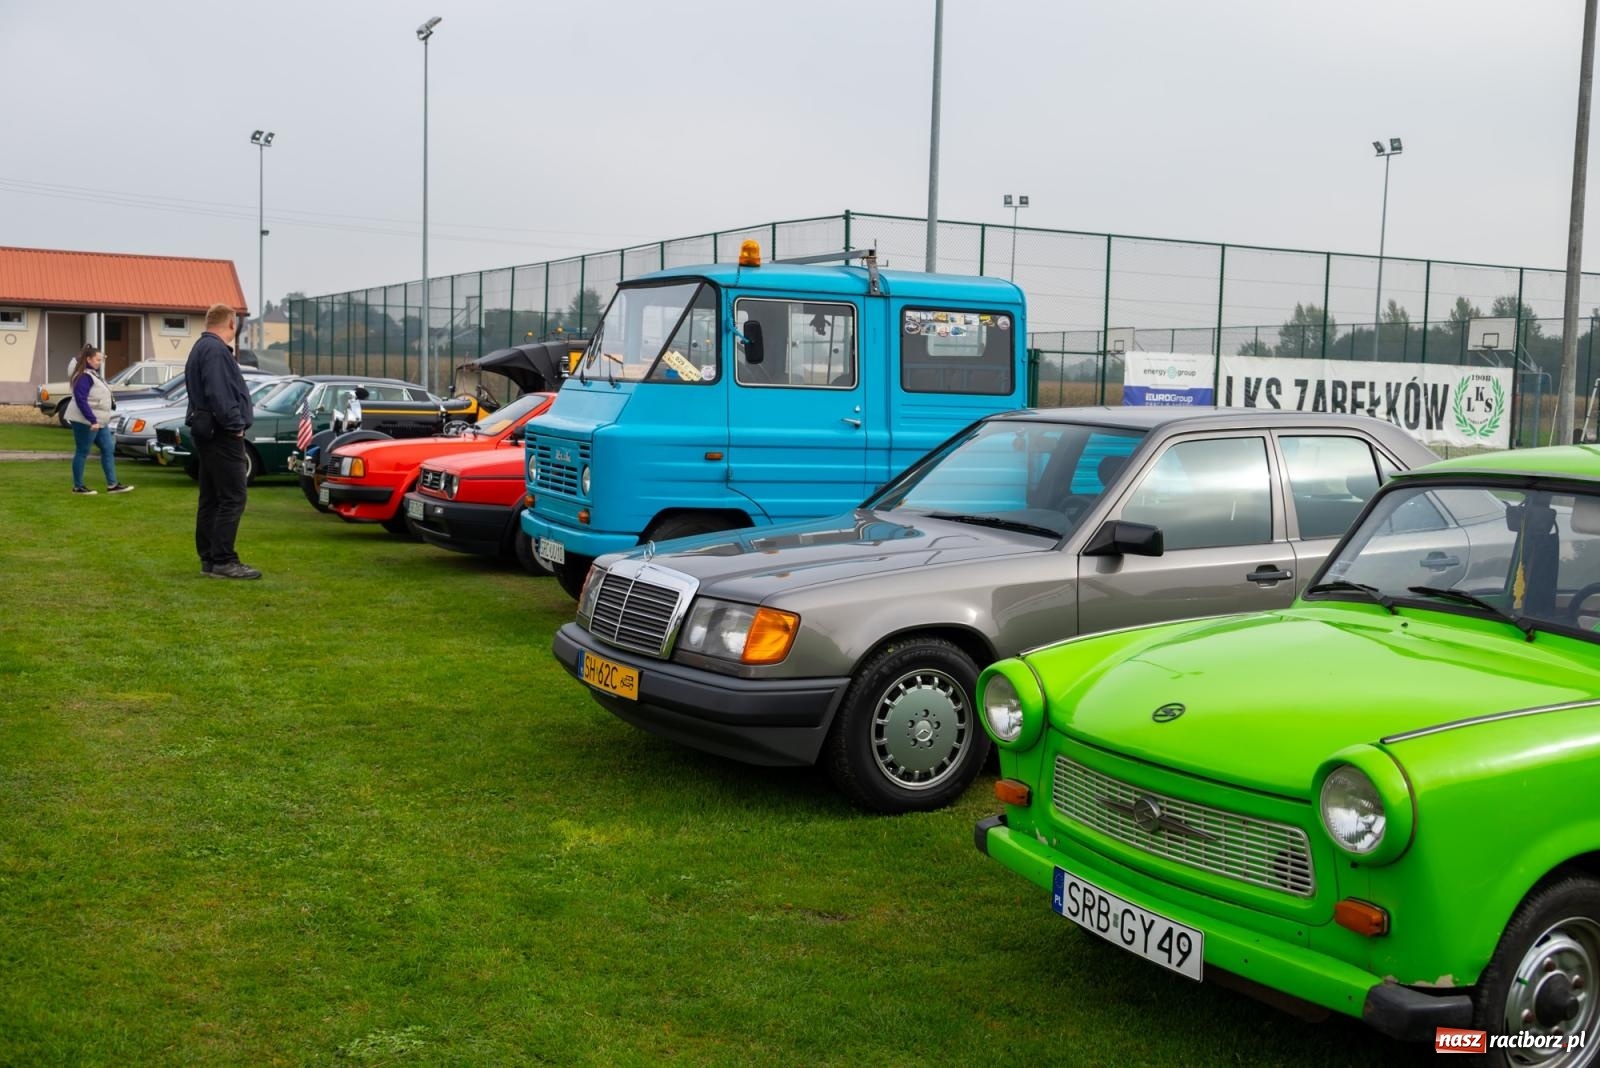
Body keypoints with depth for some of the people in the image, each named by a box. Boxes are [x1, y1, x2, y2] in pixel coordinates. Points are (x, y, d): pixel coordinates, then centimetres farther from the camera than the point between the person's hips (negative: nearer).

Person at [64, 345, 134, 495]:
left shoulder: (93, 374, 15)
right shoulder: (84, 377, -16)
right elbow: (81, 400, -23)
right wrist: (92, 420, -26)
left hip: (98, 421, 10)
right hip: (85, 421, -10)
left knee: (108, 449, 6)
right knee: (82, 452, -1)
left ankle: (112, 484, 7)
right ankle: (78, 486, 7)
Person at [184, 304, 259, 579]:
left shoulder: (202, 348, 18)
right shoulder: (216, 350, -15)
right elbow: (218, 394, -24)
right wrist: (235, 425, -16)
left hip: (207, 433, 11)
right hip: (222, 434, -11)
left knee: (210, 499, 12)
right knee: (232, 498, -10)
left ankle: (209, 558, 16)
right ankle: (223, 561, -11)